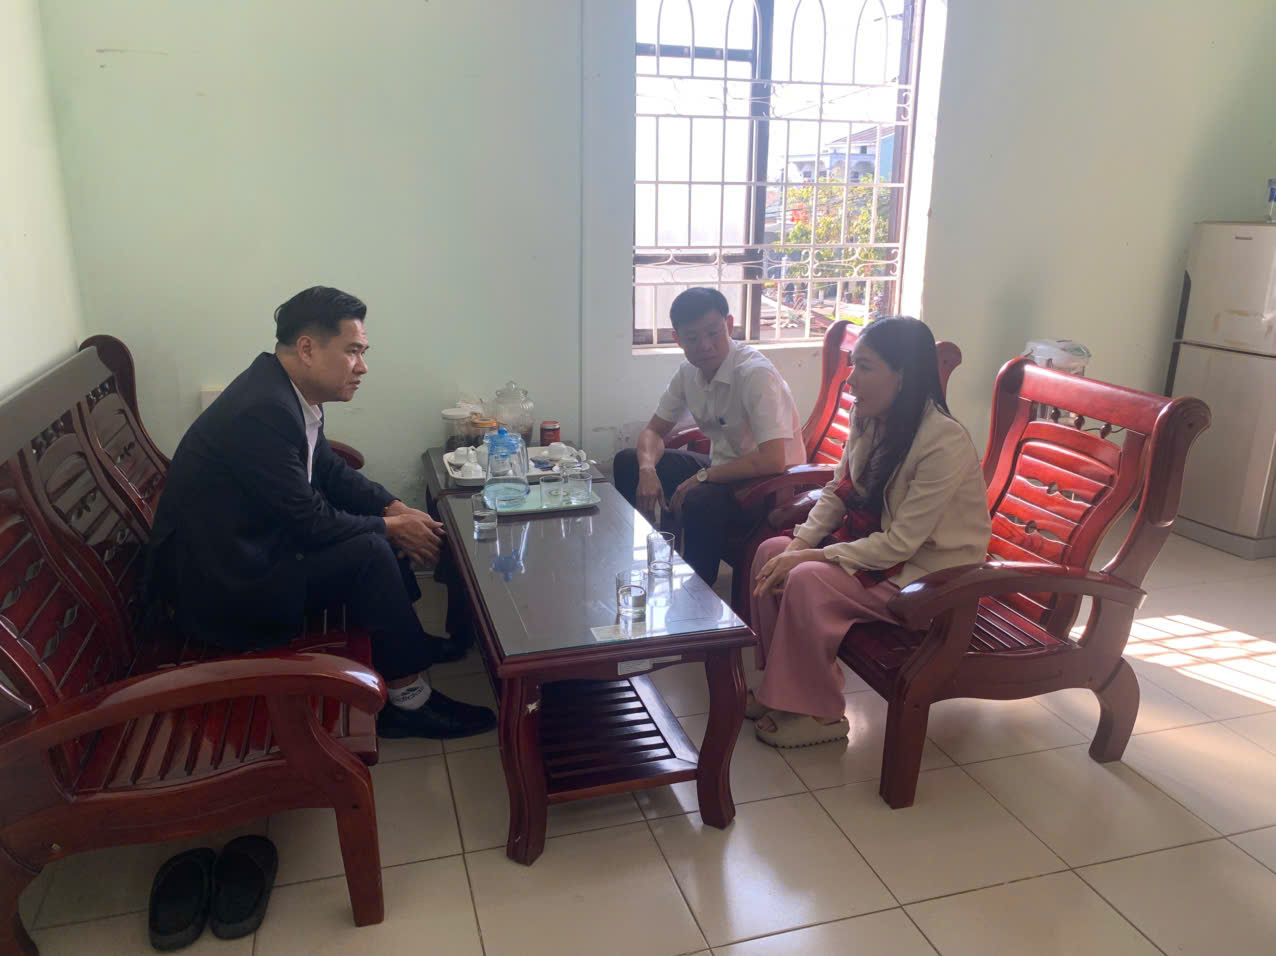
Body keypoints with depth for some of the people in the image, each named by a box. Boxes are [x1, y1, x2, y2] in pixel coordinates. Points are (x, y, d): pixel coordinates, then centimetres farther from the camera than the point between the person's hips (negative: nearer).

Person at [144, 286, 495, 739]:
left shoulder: (286, 391, 0)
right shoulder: (262, 411, -28)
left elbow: (330, 470, 11)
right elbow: (310, 523, -24)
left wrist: (395, 508, -3)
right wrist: (392, 526, -11)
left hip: (251, 543, 10)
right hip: (218, 588, -10)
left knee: (370, 523, 10)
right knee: (369, 552, -19)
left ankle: (403, 641, 23)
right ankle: (407, 697, -7)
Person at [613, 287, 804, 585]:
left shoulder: (756, 374, -26)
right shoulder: (689, 372, -2)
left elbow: (773, 461, -34)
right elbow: (654, 430, 6)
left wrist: (702, 477, -24)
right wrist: (647, 469, -16)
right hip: (722, 466, 8)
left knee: (700, 501, -37)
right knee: (628, 462, 3)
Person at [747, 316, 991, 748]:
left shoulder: (944, 444, -27)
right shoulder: (868, 419, -3)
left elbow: (900, 543, -26)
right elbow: (835, 492, 5)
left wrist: (814, 557, -24)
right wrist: (801, 544, -12)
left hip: (928, 573, -8)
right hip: (874, 541, 8)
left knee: (808, 580, -26)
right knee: (772, 552, -9)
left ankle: (818, 713, -6)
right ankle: (781, 686, 5)